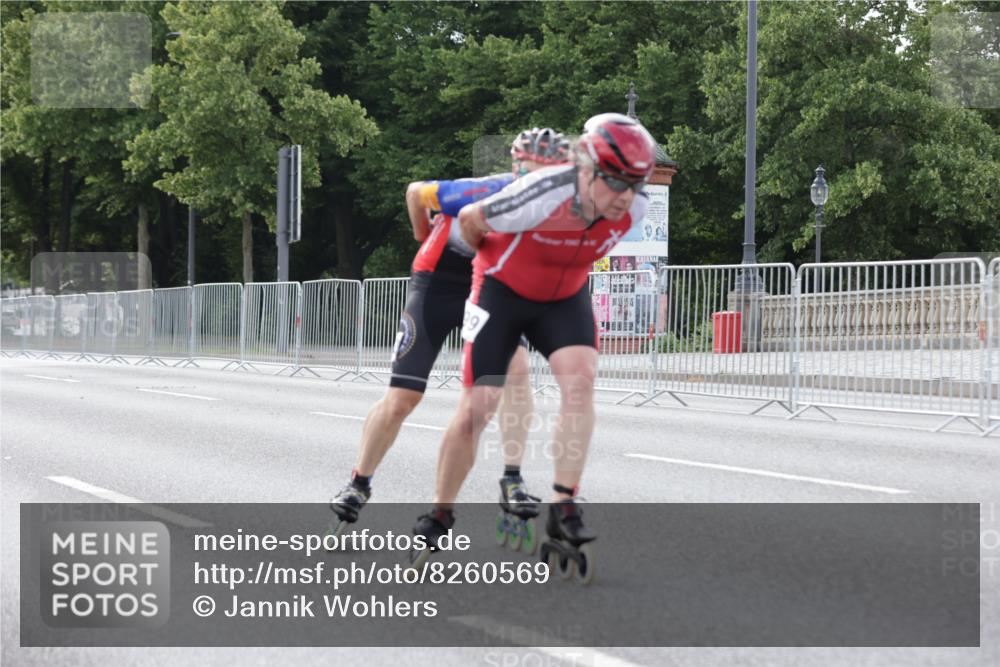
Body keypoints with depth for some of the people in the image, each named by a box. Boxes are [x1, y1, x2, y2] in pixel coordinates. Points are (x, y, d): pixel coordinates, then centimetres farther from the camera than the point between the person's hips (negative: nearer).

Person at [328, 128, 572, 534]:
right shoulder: (486, 193, -28)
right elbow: (416, 192, -9)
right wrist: (424, 237, 6)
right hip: (437, 286, -3)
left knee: (516, 368, -23)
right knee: (401, 398, -3)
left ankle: (512, 483, -16)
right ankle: (359, 484, 18)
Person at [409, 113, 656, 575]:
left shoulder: (632, 209, -20)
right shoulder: (543, 196, -35)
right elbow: (470, 219, -16)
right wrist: (489, 257, 4)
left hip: (565, 298, 3)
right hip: (504, 292, -3)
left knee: (580, 379, -24)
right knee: (475, 410, -5)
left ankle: (564, 511, -21)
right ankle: (439, 517, 14)